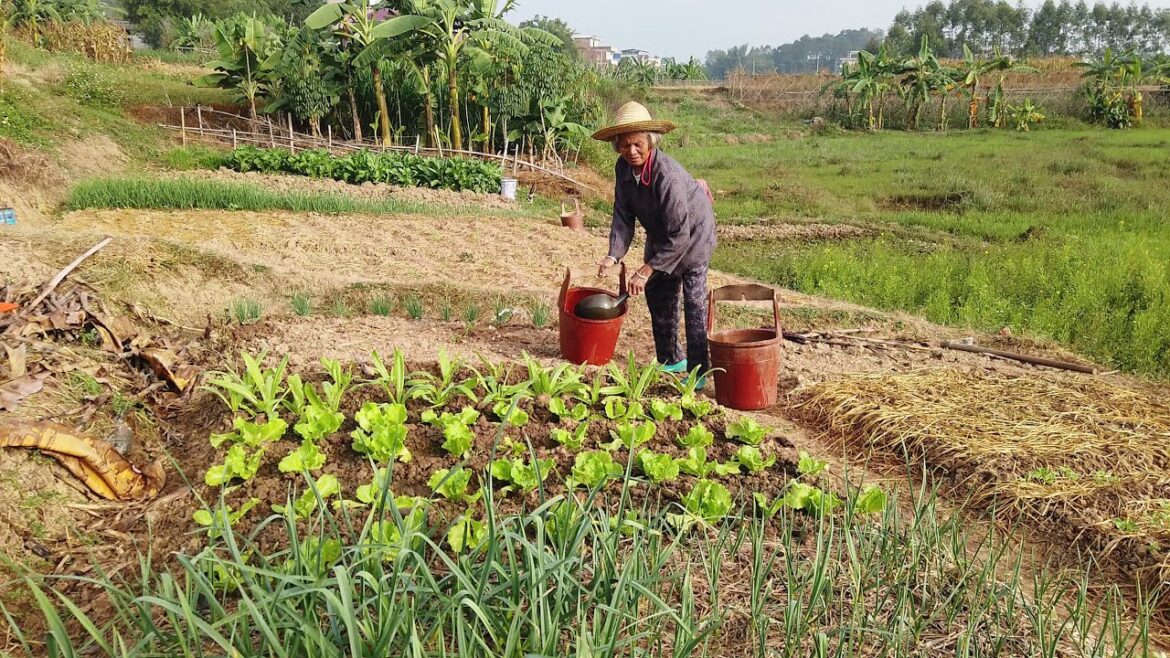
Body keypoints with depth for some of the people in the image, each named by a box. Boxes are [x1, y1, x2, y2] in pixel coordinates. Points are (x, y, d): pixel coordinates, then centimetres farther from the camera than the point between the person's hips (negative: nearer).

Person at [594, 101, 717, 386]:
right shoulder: (624, 168, -15)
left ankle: (699, 369, 1)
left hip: (692, 231, -8)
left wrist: (648, 269, -33)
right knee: (657, 293, 13)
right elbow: (623, 215, -11)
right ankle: (671, 359, 27)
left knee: (693, 299, -7)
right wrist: (613, 255, -25)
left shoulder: (667, 174, -36)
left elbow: (679, 234, -34)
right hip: (660, 233, 8)